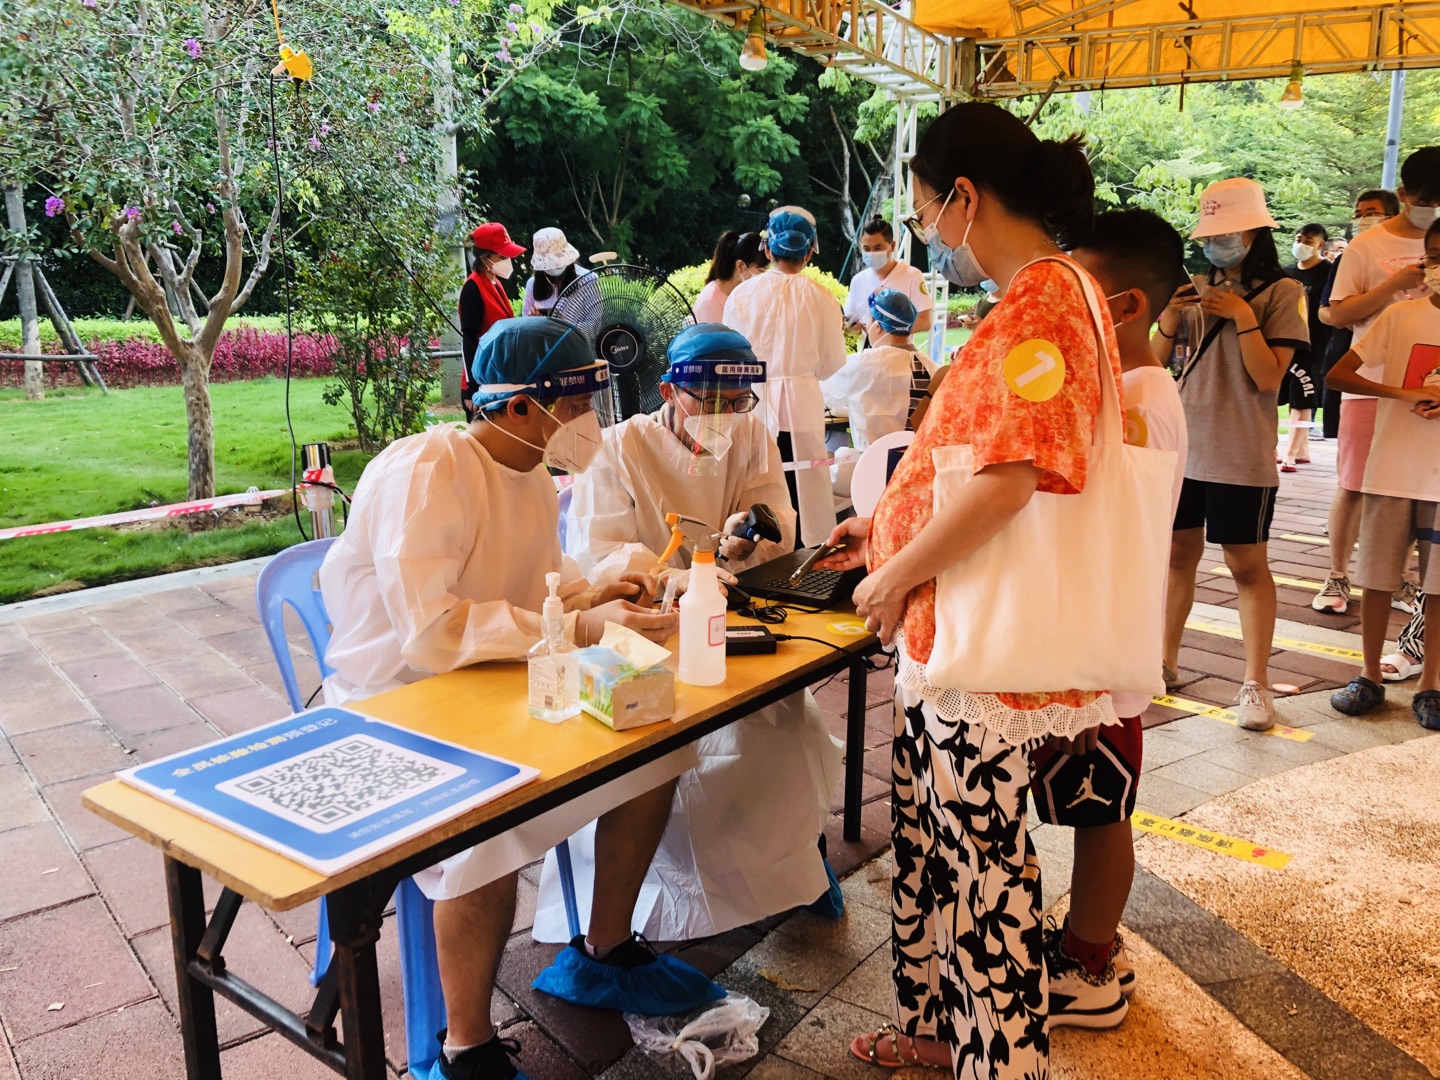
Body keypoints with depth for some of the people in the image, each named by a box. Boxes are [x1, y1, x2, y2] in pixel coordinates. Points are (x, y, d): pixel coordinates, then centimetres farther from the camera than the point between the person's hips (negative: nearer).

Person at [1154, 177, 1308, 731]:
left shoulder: (1282, 292, -3)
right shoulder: (1197, 289, 8)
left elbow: (1268, 378, -12)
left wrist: (1242, 315, -17)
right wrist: (1166, 325, -10)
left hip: (1240, 455, -4)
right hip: (1181, 444, 4)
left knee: (1247, 564, 2)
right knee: (1179, 553, 11)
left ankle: (1256, 682, 9)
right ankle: (1166, 661, 24)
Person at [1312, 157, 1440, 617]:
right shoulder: (1368, 245, -1)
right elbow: (1338, 314, -5)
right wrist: (1396, 283, -17)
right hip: (1371, 383, -3)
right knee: (1353, 486, 2)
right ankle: (1337, 577, 14)